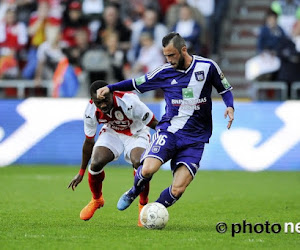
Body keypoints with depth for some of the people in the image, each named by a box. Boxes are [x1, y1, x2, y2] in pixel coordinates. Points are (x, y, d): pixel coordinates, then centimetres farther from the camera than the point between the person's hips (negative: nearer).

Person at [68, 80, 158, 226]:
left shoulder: (129, 102, -35)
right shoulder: (91, 111, -22)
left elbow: (155, 125, -23)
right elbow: (89, 142, -5)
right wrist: (81, 172, 3)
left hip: (136, 133, -3)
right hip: (111, 133, 3)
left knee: (139, 163, -33)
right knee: (96, 163, -22)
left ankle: (143, 205, -7)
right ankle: (96, 200, 10)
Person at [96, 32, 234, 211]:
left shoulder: (207, 67, -1)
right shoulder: (165, 72, 2)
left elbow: (225, 89, 13)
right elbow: (137, 83, 14)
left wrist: (230, 106, -6)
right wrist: (110, 88, 4)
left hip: (195, 138, -1)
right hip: (169, 130, 1)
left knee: (177, 190, -14)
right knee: (148, 169, -25)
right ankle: (133, 193, 10)